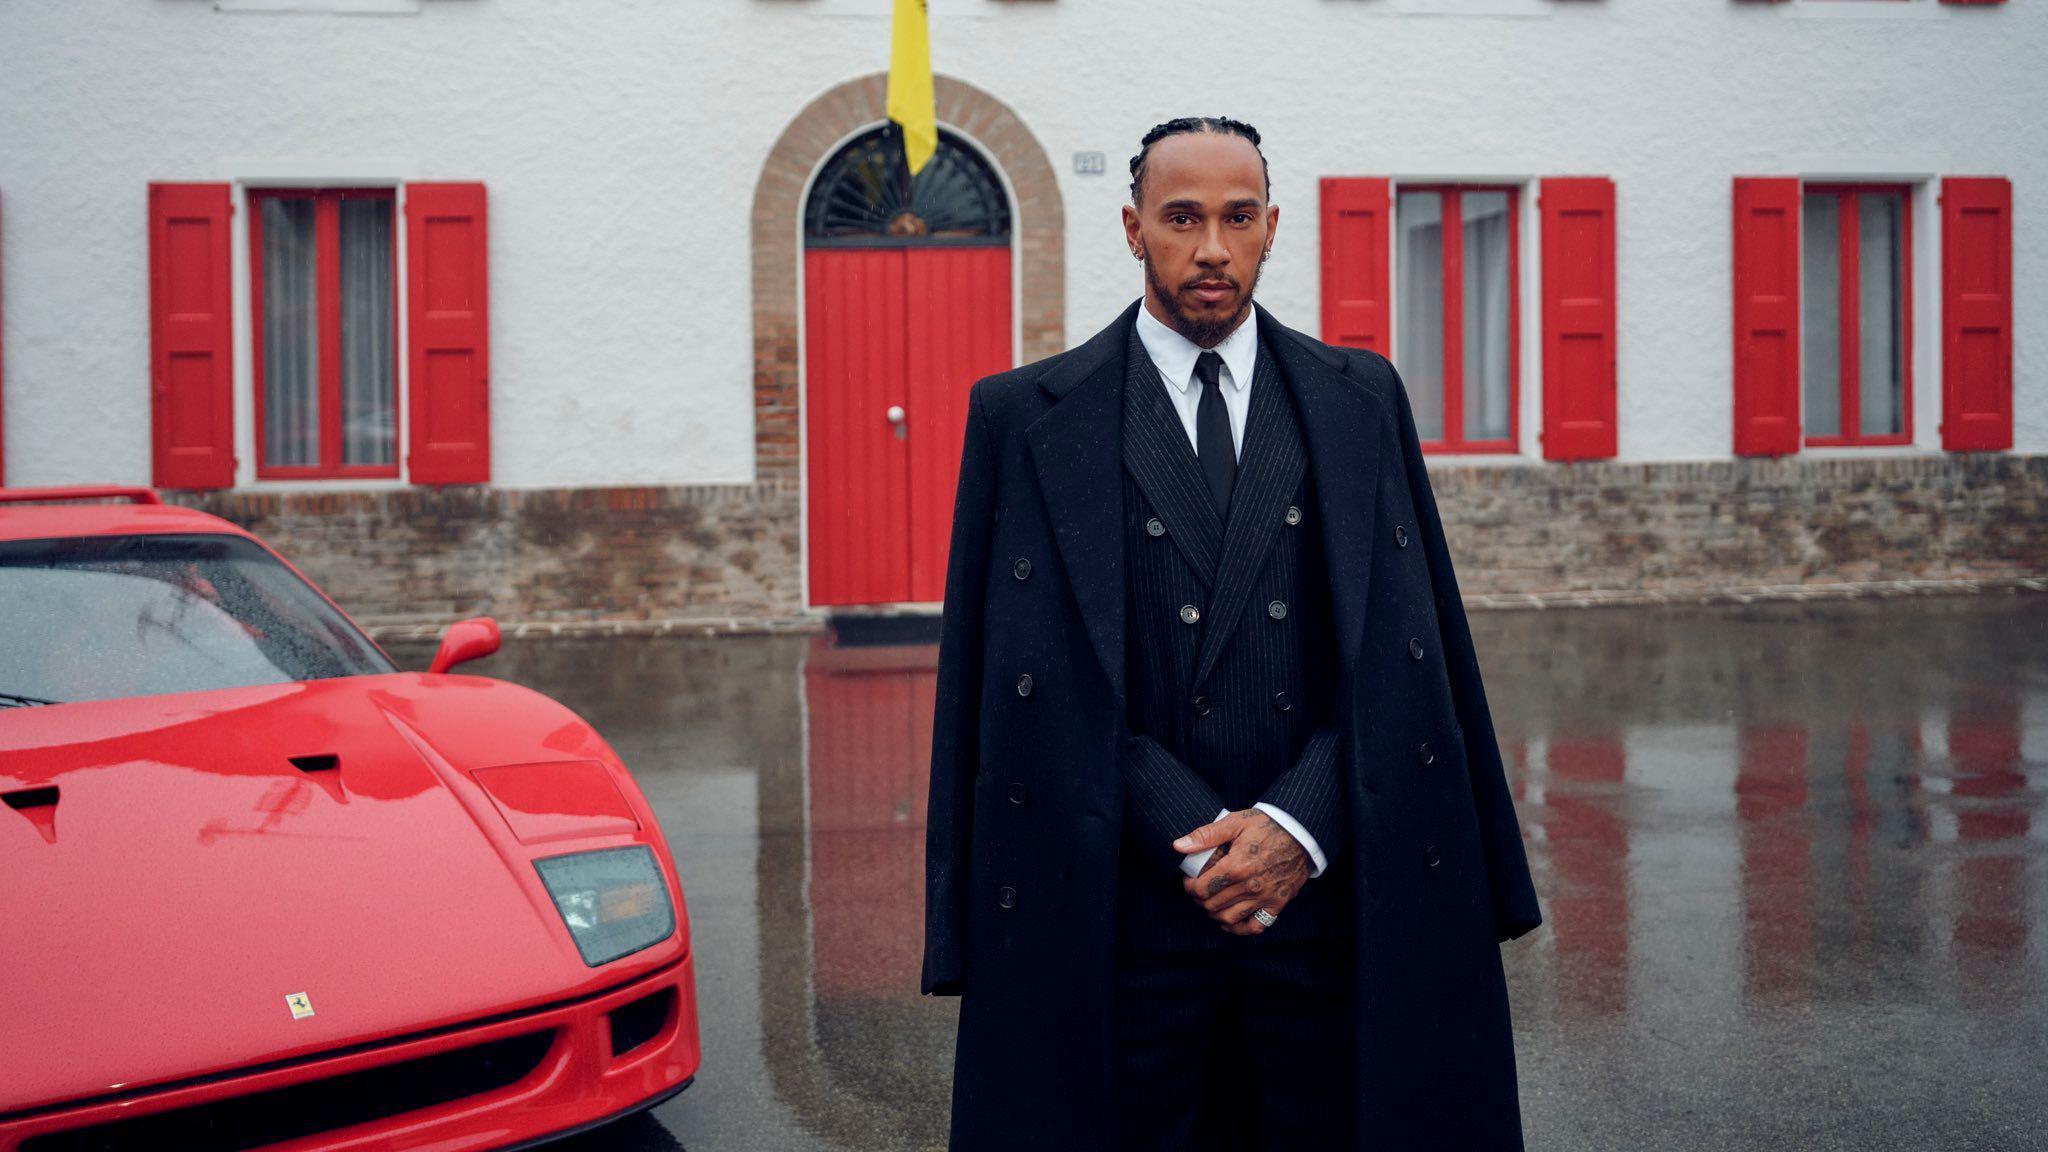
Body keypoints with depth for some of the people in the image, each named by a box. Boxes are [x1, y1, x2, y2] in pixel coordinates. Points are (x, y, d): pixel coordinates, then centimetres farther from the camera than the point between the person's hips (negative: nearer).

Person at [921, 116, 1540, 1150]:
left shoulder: (1361, 399, 9)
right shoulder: (1025, 417, 2)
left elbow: (1397, 649, 4)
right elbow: (1038, 680, -3)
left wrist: (1299, 823, -9)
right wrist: (1196, 834, -10)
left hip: (1326, 887, 2)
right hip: (1126, 907, -1)